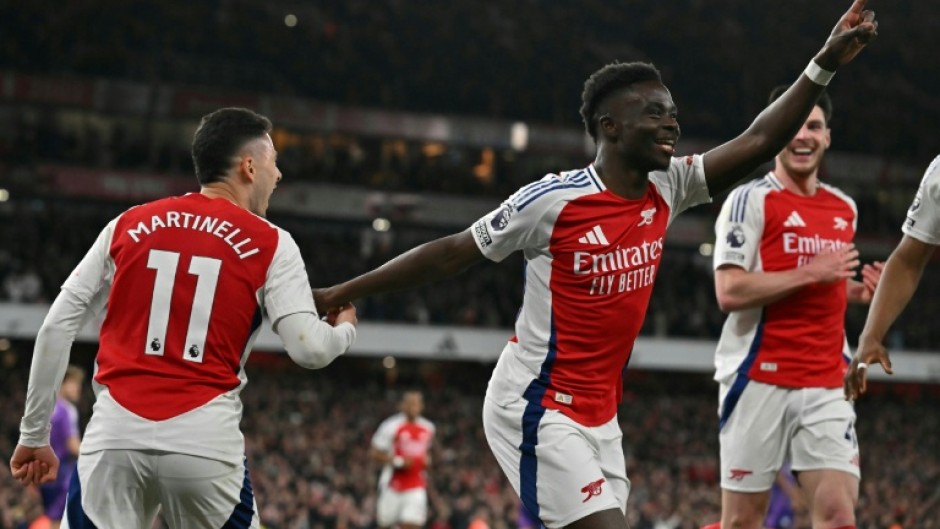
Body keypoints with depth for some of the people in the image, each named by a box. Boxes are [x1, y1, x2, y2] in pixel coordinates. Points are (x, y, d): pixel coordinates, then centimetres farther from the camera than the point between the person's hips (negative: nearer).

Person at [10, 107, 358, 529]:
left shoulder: (128, 225, 13)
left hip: (115, 433, 2)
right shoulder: (270, 244, 4)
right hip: (206, 439, -2)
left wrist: (34, 433, 16)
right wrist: (345, 330, 21)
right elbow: (309, 349, -3)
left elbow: (57, 327, 10)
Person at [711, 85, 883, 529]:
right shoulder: (750, 200, -4)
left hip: (826, 383, 5)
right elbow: (730, 291, -15)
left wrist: (857, 291, 9)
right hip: (761, 378, -5)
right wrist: (812, 273, -15)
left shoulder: (845, 208, 16)